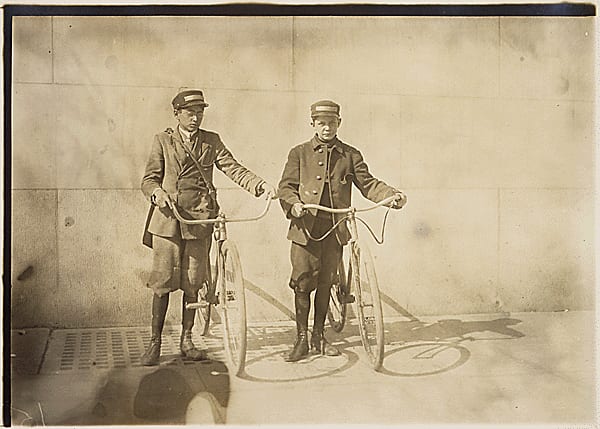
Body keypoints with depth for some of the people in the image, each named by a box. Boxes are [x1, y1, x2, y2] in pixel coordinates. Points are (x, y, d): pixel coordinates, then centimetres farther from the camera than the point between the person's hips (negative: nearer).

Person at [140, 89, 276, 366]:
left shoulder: (211, 141, 12)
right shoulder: (163, 140, 8)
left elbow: (234, 169, 2)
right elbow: (149, 179, 6)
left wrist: (261, 185, -14)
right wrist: (158, 193, -17)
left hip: (199, 219, 2)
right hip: (168, 217, -1)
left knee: (192, 283, 6)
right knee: (163, 283, -1)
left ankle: (186, 340, 19)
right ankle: (155, 343, 11)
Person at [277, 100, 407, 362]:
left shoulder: (350, 155, 11)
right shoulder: (299, 153, 7)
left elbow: (367, 183, 6)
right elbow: (286, 186, 2)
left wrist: (392, 195, -11)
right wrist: (293, 203, -19)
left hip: (335, 229, 2)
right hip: (306, 226, -1)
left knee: (325, 283, 9)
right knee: (303, 283, -2)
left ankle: (319, 336, 23)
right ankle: (302, 338, 11)